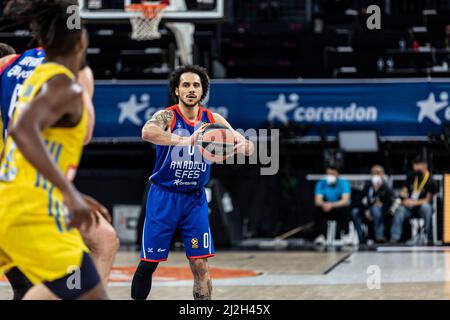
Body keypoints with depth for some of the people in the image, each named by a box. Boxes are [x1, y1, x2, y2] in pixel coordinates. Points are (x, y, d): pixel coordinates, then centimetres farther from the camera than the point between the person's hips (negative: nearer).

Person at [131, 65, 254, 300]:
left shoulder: (213, 120, -1)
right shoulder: (166, 116, -13)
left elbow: (248, 146, -3)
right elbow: (147, 132, -37)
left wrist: (243, 146, -29)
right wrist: (186, 141, -50)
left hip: (195, 199, 3)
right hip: (164, 196, -3)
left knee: (200, 264, -3)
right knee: (149, 262, 2)